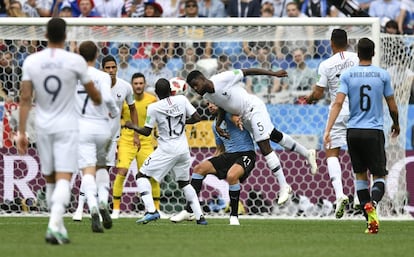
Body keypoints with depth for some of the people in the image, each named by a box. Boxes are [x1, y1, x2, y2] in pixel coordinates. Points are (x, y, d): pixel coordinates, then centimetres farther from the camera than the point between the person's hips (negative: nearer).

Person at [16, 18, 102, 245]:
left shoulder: (31, 61, -3)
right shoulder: (75, 61, -7)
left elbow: (25, 98, -5)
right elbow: (93, 93, 6)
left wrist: (21, 132, -2)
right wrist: (98, 101, 31)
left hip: (43, 127, 3)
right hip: (67, 126, -2)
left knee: (50, 180, 15)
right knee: (63, 179, -9)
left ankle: (58, 227, 19)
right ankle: (55, 224, -27)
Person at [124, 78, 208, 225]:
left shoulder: (153, 108, -11)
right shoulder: (182, 100, -1)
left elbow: (146, 132, -4)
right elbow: (196, 118, 2)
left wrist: (131, 126, 13)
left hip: (166, 150, -5)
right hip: (183, 149, 5)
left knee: (142, 175, 4)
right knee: (184, 182, 21)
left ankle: (151, 210, -13)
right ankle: (199, 216, 14)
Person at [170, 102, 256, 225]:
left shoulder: (229, 113, -6)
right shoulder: (215, 125, 19)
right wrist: (210, 163, 18)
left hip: (246, 154, -9)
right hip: (229, 155, 9)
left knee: (231, 175, -36)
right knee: (199, 168, -2)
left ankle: (234, 216, -19)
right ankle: (189, 211, 0)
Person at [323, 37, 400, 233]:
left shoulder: (347, 75, 0)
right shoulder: (383, 75, -1)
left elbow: (338, 103, -10)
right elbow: (392, 107, 5)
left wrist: (328, 130, -13)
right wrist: (396, 124, 25)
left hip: (353, 131, 2)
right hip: (375, 132, -2)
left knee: (360, 176, 14)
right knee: (379, 176, 4)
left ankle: (371, 222, 10)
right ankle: (372, 203, -29)